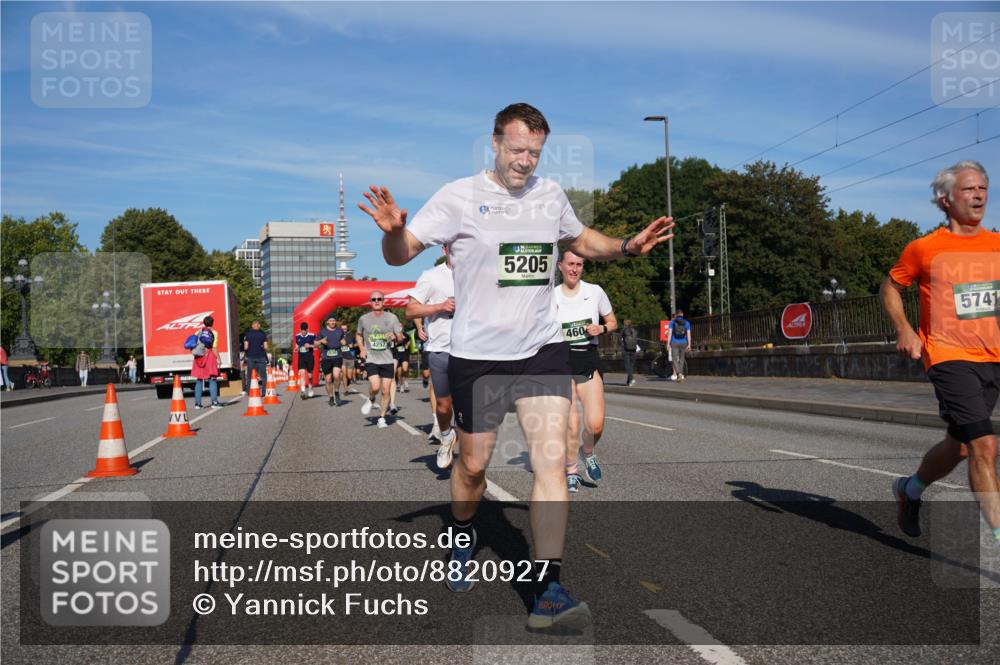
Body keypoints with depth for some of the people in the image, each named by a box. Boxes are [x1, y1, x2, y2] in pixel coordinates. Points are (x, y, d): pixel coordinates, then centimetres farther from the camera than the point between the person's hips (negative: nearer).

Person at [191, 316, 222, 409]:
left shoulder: (198, 332, 8)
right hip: (209, 356, -3)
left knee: (199, 380, 8)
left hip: (199, 357, 3)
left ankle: (197, 403, 8)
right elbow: (214, 348, -8)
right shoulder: (214, 333, -2)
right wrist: (218, 358, -3)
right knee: (212, 380, 0)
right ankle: (214, 402, -7)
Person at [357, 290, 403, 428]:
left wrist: (395, 337, -17)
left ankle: (382, 418, 17)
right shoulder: (364, 319, 2)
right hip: (371, 359, -1)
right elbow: (359, 335, 18)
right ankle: (370, 399, 15)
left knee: (386, 391, 1)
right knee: (375, 387, -19)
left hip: (387, 360, 1)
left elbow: (400, 336, 6)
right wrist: (362, 349, 2)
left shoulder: (392, 318, 0)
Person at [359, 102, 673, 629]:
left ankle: (548, 591, -8)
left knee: (551, 458, -10)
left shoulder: (550, 194, 7)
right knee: (472, 465, 10)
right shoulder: (458, 197, -6)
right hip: (477, 354, -2)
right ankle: (463, 540, 42)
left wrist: (628, 247, 8)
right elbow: (398, 255, -8)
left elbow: (581, 240, 25)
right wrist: (393, 229, -30)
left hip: (542, 349, 3)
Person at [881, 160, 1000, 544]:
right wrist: (904, 330, -6)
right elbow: (891, 287, 8)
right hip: (949, 357, -5)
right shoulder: (925, 249, -4)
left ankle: (910, 489, 42)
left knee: (960, 446, 16)